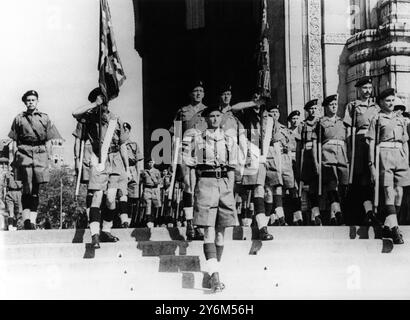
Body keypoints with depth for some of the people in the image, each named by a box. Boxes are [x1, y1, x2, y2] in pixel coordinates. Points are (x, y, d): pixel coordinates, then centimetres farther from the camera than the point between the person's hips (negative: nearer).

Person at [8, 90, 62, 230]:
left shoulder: (45, 118, 11)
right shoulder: (19, 119, 10)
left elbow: (48, 141, 11)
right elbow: (14, 141, 11)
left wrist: (48, 157, 5)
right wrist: (14, 157, 4)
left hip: (40, 154, 1)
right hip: (24, 154, -1)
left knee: (36, 190, 2)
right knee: (27, 189, -9)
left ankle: (33, 221, 5)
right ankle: (26, 220, -8)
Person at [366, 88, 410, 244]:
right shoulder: (377, 119, 7)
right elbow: (371, 143, 3)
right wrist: (372, 165, -5)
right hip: (384, 154, -5)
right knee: (389, 191, -13)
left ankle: (388, 227, 9)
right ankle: (393, 227, -20)